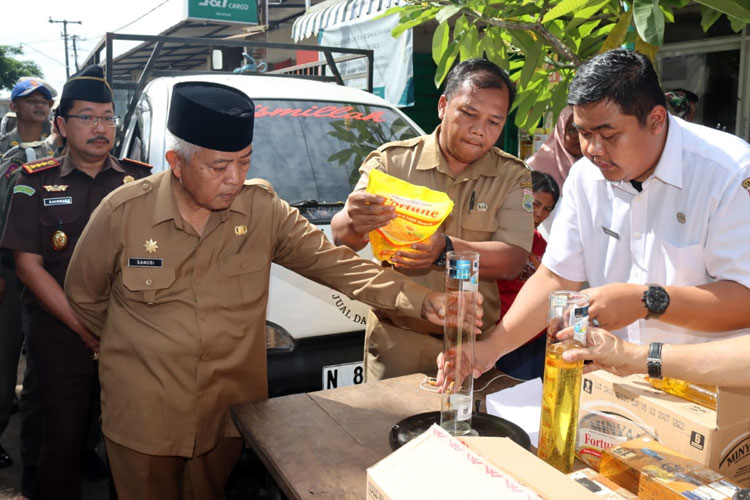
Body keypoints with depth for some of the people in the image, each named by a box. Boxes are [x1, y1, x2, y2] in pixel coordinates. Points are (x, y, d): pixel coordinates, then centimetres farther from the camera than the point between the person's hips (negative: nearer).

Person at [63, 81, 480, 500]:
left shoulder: (264, 209, -9)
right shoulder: (123, 213, -13)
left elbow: (335, 264, -14)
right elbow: (84, 293, 2)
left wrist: (423, 301, -24)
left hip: (228, 414, 2)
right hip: (143, 419, -1)